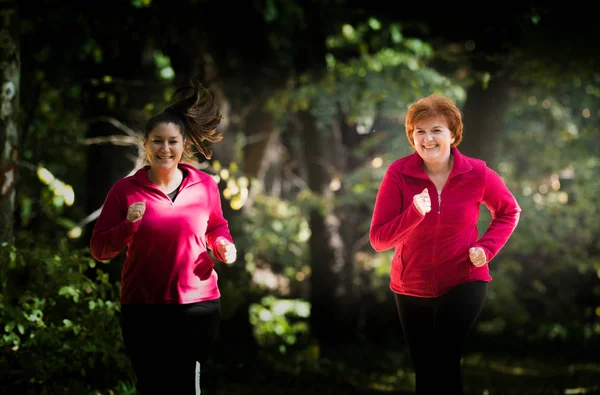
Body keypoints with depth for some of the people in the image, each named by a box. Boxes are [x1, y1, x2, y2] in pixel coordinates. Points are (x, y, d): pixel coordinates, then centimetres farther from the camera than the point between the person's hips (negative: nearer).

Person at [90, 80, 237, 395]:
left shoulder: (205, 185, 2)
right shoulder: (125, 190, -4)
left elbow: (217, 227, 20)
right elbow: (100, 250, -2)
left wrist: (224, 245, -2)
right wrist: (128, 224, -18)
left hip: (198, 306, 1)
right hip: (142, 309, -1)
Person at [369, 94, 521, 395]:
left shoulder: (477, 174, -14)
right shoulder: (398, 173, -16)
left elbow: (509, 212, 5)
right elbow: (378, 239, -17)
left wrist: (487, 248, -10)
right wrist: (414, 214, -32)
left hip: (464, 282, -2)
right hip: (412, 288, 2)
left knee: (445, 362, -15)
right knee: (423, 369, 16)